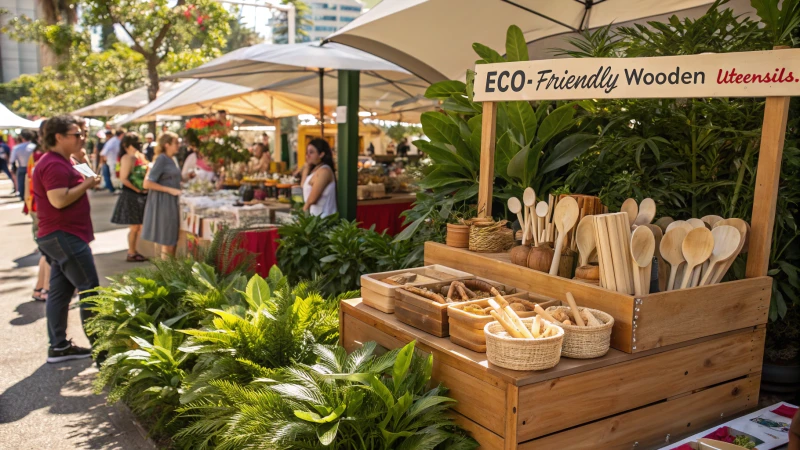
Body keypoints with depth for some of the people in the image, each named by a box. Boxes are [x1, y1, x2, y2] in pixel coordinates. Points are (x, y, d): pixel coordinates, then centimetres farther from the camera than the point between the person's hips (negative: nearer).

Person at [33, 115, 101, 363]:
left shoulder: (57, 162, 17)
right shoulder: (55, 165, -18)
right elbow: (60, 200, -27)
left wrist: (84, 182, 10)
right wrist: (87, 184, -17)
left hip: (59, 236, 11)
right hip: (65, 236, -11)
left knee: (60, 291, 11)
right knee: (89, 290, -4)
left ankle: (58, 346, 17)